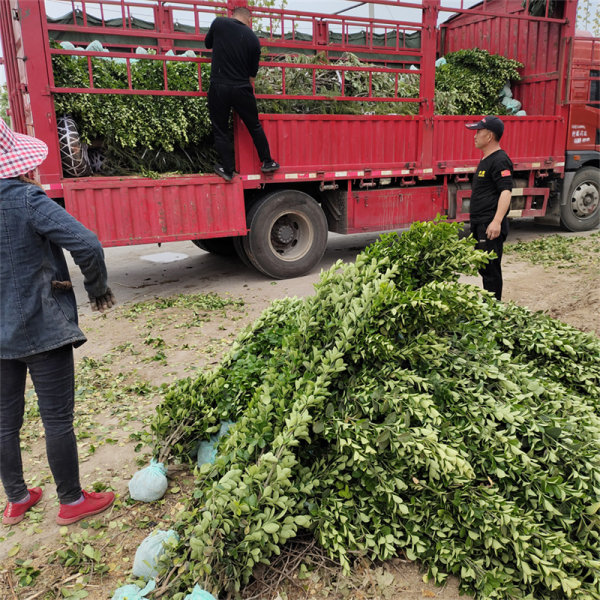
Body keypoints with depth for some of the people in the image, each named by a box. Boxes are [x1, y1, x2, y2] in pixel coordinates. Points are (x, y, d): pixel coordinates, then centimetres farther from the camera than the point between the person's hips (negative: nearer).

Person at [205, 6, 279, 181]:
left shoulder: (219, 23, 0)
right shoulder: (253, 39, 3)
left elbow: (207, 43, 17)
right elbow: (253, 72, 9)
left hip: (218, 87, -1)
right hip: (242, 90, 1)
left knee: (220, 131, 9)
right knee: (255, 127, 16)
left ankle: (228, 170, 12)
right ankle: (267, 162, 24)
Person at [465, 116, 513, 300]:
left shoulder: (500, 160, -13)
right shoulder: (486, 160, 19)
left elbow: (506, 192, -23)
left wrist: (497, 221, -33)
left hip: (490, 226, -11)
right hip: (480, 225, 11)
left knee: (490, 269, -6)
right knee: (483, 267, 17)